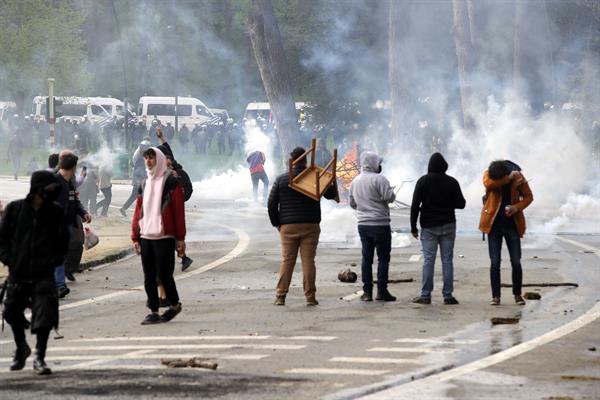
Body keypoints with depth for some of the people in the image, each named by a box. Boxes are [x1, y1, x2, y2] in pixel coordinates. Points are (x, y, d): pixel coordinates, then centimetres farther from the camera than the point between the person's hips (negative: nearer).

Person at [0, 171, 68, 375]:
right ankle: (21, 349, 35)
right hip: (18, 274, 1)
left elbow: (63, 239, 12)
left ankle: (40, 357, -4)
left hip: (44, 274, 0)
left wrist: (56, 260, 2)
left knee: (45, 315, -10)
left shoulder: (55, 212, 2)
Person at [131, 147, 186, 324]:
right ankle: (153, 311, 8)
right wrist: (135, 237, 9)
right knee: (149, 277, 4)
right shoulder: (144, 185, 15)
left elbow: (179, 211, -6)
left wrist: (180, 238, -9)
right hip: (146, 237, 6)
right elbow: (138, 212, 15)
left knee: (164, 273, -6)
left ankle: (174, 304, 15)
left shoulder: (171, 182, -3)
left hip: (164, 237, -6)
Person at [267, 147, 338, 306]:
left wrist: (276, 223, 10)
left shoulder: (281, 179, 2)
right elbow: (331, 194, 7)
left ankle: (280, 296, 1)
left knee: (287, 261, 4)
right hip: (310, 226, -1)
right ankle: (310, 296, 0)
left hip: (288, 227, 1)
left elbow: (272, 203, 2)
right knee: (308, 261, 1)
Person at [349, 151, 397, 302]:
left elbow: (352, 203, 18)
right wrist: (392, 191, 2)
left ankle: (367, 291, 7)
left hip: (363, 224, 6)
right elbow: (389, 197, -19)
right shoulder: (379, 179, -13)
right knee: (383, 257, 0)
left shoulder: (355, 181, 10)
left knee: (366, 257, 9)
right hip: (380, 224, -6)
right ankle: (382, 291, -3)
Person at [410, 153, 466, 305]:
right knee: (447, 260, 2)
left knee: (428, 260, 0)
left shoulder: (423, 181, -3)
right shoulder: (452, 182, 0)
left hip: (429, 226, -1)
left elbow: (415, 205, -6)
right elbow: (461, 204, 2)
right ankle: (448, 295, 0)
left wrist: (413, 227, 0)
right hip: (448, 225, 1)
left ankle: (425, 295, -2)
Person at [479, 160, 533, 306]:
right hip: (494, 224, 0)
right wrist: (509, 178, -29)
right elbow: (488, 184, -30)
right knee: (495, 262, -3)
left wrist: (516, 207, -16)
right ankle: (495, 296, 5)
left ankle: (517, 295, 13)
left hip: (512, 224, 0)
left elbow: (528, 196, 2)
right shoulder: (488, 174, -7)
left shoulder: (517, 176, -7)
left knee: (516, 262, -1)